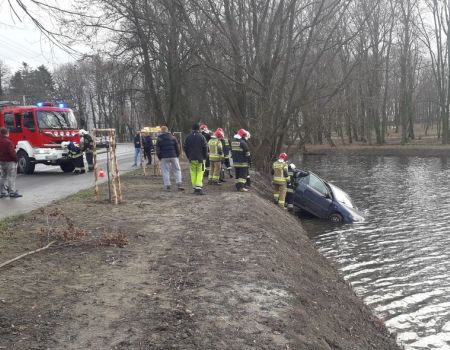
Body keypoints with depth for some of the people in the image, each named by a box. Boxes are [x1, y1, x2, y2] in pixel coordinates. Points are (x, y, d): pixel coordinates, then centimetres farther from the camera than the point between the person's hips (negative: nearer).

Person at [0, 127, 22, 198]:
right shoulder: (8, 142, -19)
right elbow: (12, 152, -21)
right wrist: (16, 159, -9)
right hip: (10, 162, -8)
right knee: (11, 177, -4)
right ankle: (12, 192, -5)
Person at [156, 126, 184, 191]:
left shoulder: (159, 138, 3)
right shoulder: (173, 137, 7)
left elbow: (157, 149, 2)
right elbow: (177, 147, 5)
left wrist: (159, 157, 11)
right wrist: (177, 155, 12)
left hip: (164, 157, -1)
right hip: (173, 156, 1)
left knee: (165, 171, 3)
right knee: (177, 170, 8)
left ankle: (167, 186, 0)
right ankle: (179, 184, -2)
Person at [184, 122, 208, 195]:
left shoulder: (188, 137, 6)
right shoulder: (201, 137, -6)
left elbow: (185, 147, 10)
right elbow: (205, 148, -6)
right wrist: (205, 157, 7)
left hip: (191, 159, 3)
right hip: (200, 158, -3)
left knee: (193, 173, 9)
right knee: (200, 173, -3)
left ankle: (195, 188, 11)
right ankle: (199, 188, -14)